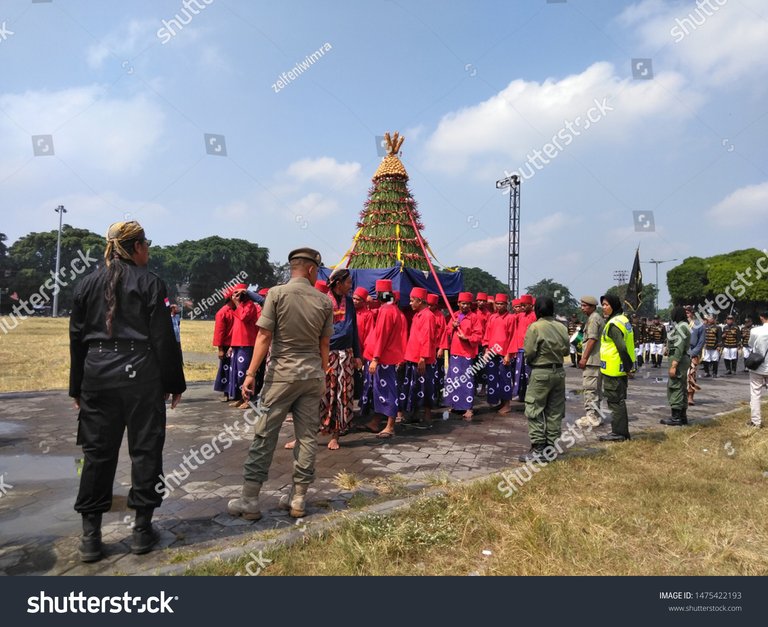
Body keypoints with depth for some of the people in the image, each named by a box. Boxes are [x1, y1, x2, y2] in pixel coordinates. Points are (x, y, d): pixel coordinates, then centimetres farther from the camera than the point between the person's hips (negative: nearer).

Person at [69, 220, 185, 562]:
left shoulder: (88, 283, 9)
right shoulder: (150, 283, -5)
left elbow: (77, 338, 11)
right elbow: (164, 338, -7)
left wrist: (77, 387, 18)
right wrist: (174, 383, 1)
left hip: (97, 375, 4)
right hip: (141, 375, -4)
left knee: (97, 450, 10)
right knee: (145, 448, 6)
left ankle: (90, 535, 15)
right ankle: (142, 528, 14)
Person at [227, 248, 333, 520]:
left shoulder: (277, 293, -6)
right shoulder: (324, 301, 2)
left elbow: (264, 337, -9)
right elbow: (324, 344, 6)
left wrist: (251, 373, -6)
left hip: (282, 373, -3)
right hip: (313, 375, 3)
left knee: (265, 435, 3)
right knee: (307, 436, 8)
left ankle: (249, 500, 9)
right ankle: (298, 498, 16)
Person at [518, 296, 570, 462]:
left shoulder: (535, 327, -14)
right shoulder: (562, 327, 2)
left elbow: (529, 352, -15)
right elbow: (566, 350, 5)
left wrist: (530, 361, 6)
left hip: (540, 373, -6)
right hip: (559, 372, 6)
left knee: (535, 412, 1)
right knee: (555, 412, 11)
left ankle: (538, 450, 0)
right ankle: (551, 447, 17)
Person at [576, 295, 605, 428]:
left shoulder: (593, 318, -11)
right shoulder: (599, 317, 19)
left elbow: (592, 339, -18)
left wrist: (584, 358, -17)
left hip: (592, 359, -10)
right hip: (598, 359, 10)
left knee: (590, 388, -8)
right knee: (596, 388, 14)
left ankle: (591, 417, -5)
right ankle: (595, 415, 21)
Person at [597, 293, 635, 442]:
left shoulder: (613, 324, -18)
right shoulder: (623, 320, 14)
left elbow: (622, 347, -24)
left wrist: (627, 366, -17)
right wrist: (628, 366, 18)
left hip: (613, 369, -10)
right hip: (622, 369, 10)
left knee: (615, 401, -2)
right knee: (619, 400, 16)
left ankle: (618, 433, 4)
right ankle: (623, 431, 24)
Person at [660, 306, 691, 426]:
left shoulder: (680, 327, -15)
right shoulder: (682, 326, 16)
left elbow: (679, 348, -21)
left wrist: (673, 365, -23)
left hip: (678, 360, -11)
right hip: (683, 359, 11)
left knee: (675, 387, -7)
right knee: (681, 388, 14)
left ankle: (676, 418, -5)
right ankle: (683, 416, 20)